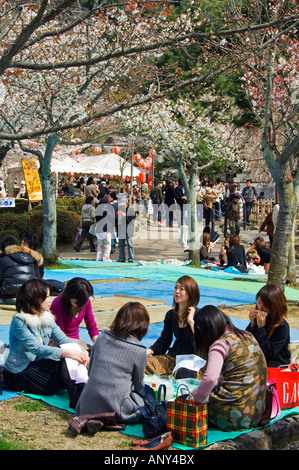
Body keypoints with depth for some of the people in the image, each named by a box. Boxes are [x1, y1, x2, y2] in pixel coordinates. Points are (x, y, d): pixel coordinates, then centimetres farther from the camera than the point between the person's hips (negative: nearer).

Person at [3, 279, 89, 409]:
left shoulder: (47, 318, 6)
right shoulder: (19, 321, -18)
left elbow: (62, 338, -1)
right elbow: (36, 348, -28)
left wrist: (80, 351, -21)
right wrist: (65, 353, -37)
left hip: (39, 364, 7)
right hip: (20, 372, -7)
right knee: (63, 363, -27)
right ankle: (77, 400, -36)